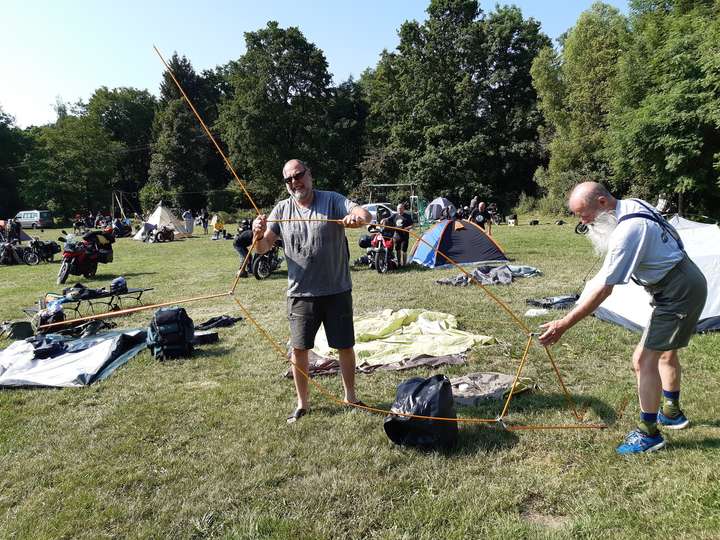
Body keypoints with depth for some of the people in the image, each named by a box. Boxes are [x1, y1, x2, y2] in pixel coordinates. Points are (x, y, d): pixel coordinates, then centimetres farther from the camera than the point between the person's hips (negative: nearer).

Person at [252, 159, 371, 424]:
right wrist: (259, 235, -21)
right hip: (301, 293, 2)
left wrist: (358, 217, -43)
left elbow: (365, 214, -19)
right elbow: (263, 248, 2)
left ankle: (350, 396, 31)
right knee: (299, 348, 7)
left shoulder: (332, 200, -4)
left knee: (345, 346, 10)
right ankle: (302, 403, 26)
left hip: (337, 291, -1)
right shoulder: (281, 210, 4)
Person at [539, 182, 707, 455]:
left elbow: (603, 289, -30)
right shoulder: (632, 204, 0)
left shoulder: (627, 231, -29)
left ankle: (648, 433, 1)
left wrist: (563, 325, -28)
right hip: (690, 283, 11)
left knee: (644, 359, -10)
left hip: (678, 293, -11)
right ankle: (672, 413, 41)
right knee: (665, 350, 23)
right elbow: (667, 234, 16)